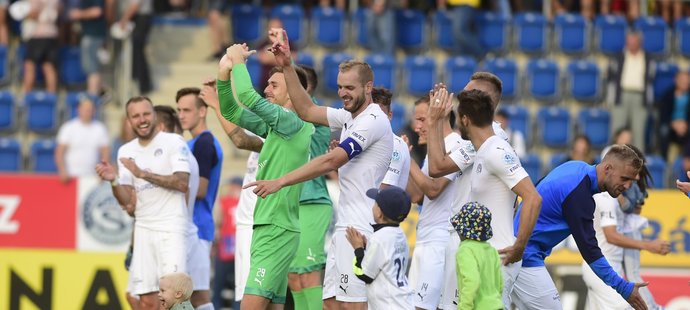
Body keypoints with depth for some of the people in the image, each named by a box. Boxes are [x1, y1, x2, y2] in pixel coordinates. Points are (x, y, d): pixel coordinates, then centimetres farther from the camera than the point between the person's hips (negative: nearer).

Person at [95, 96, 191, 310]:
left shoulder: (173, 142, -2)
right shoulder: (126, 152, 13)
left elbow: (183, 184, -14)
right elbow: (127, 200, 10)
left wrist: (143, 174, -16)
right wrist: (113, 181, -9)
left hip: (171, 228, -5)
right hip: (144, 230, 5)